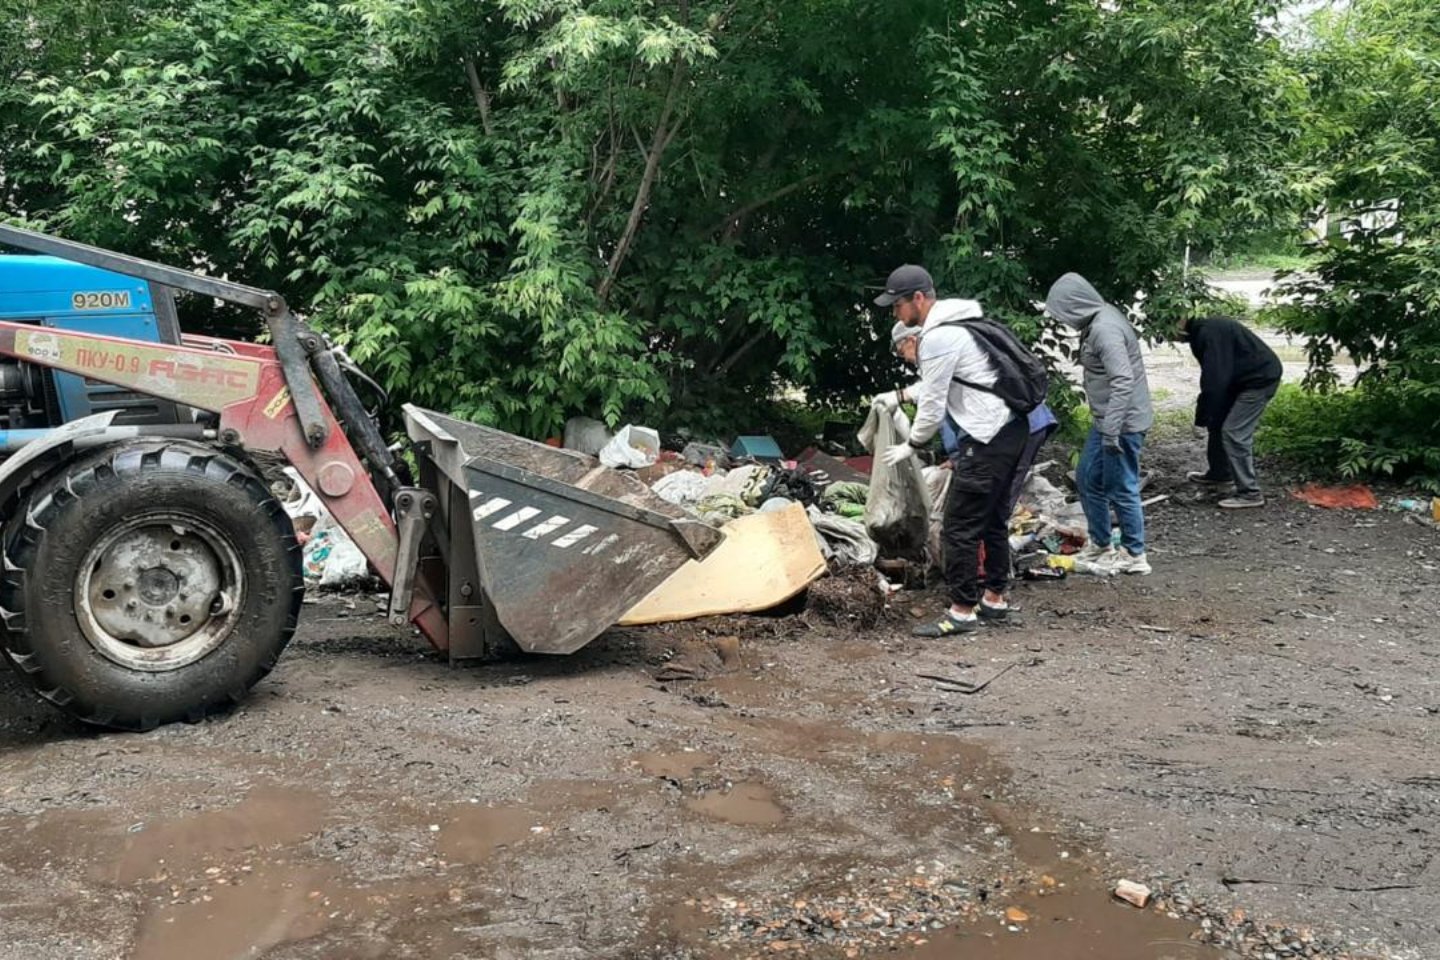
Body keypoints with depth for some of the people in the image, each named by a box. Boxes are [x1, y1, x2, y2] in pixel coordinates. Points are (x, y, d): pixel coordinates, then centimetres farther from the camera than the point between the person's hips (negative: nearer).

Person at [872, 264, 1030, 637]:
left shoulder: (937, 338, -16)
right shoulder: (957, 322, 15)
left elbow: (934, 404, -13)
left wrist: (912, 445, 1)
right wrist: (902, 396, 20)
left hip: (987, 439, -11)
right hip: (1011, 429, 11)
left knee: (960, 526, -5)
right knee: (994, 519, 18)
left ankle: (962, 611, -1)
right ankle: (994, 598, 27)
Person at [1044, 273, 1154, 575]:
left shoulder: (1105, 329, -22)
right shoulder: (1097, 322, 9)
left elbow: (1123, 381, -29)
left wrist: (1111, 431, -29)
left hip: (1122, 424, -10)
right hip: (1104, 420, 10)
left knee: (1121, 489, 1)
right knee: (1087, 479, 18)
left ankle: (1135, 555, 15)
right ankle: (1100, 544, 31)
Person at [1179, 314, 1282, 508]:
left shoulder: (1210, 334, -25)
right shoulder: (1202, 331, 7)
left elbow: (1215, 380, -27)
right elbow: (1212, 377, 13)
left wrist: (1202, 417, -19)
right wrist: (1204, 415, 9)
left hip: (1260, 378, -10)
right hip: (1243, 378, 10)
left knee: (1234, 432, -13)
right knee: (1219, 422, 17)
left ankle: (1249, 493, -9)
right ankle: (1219, 473, 32)